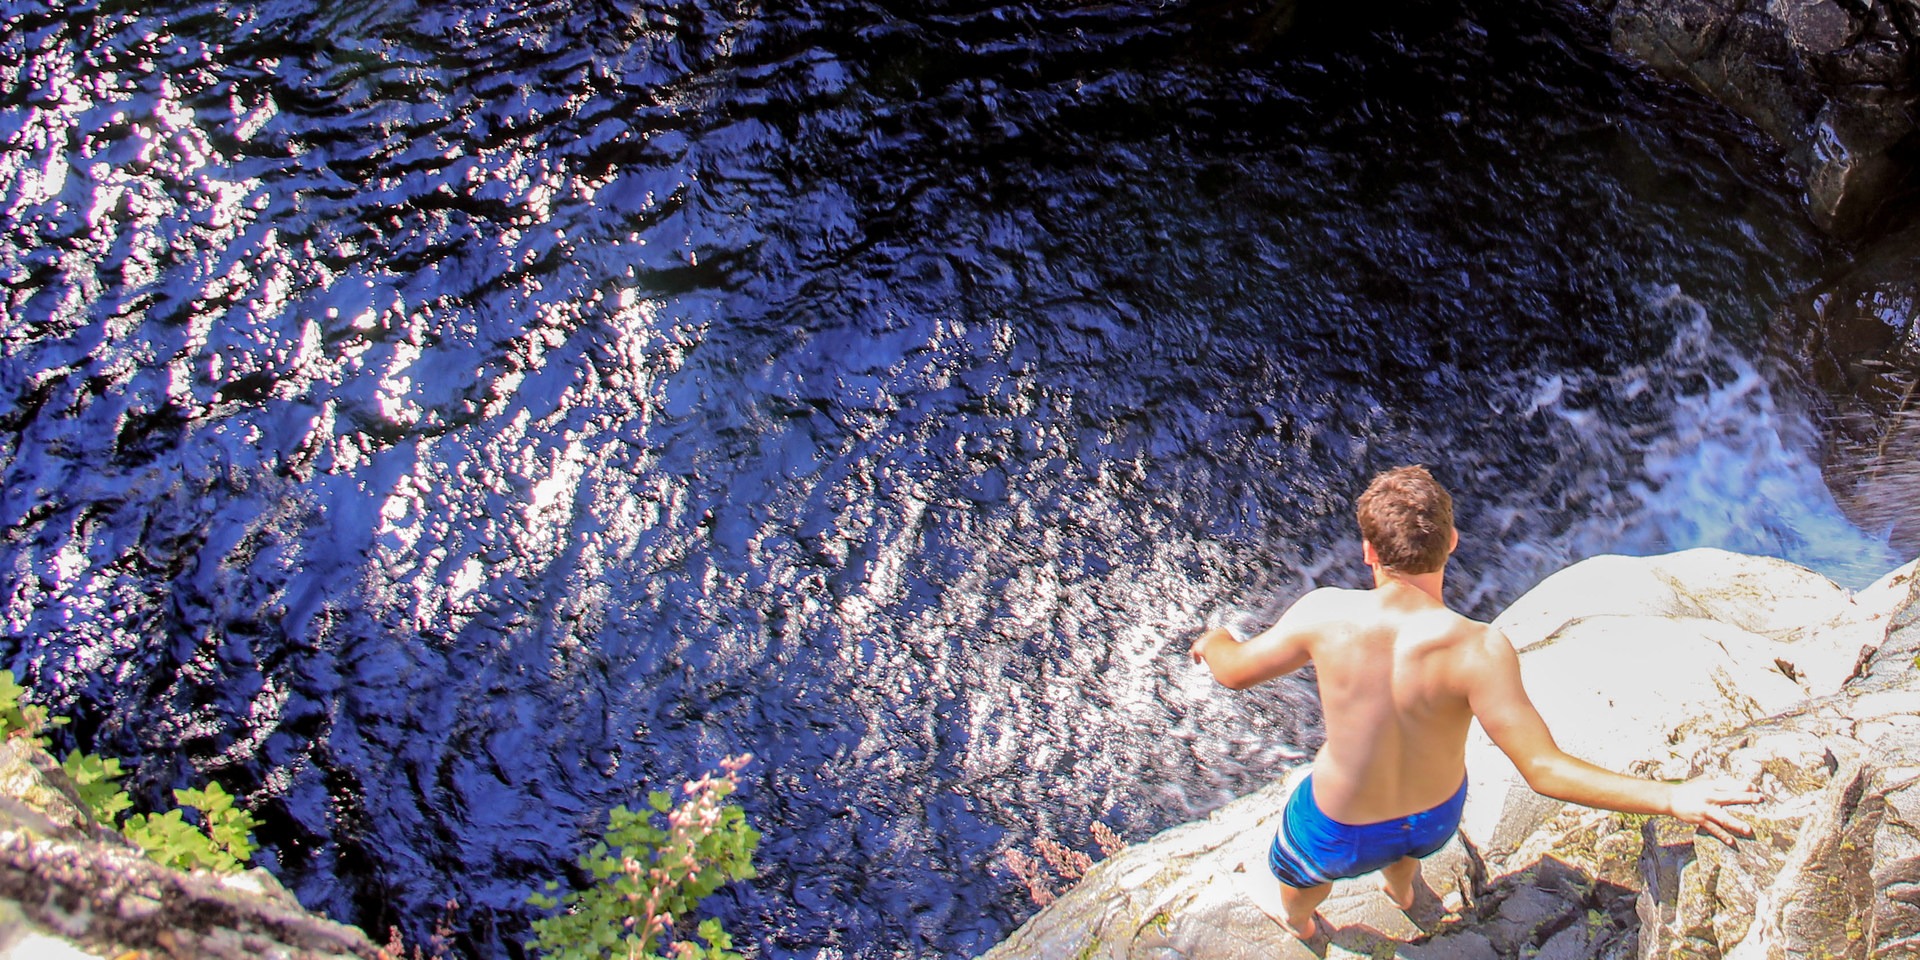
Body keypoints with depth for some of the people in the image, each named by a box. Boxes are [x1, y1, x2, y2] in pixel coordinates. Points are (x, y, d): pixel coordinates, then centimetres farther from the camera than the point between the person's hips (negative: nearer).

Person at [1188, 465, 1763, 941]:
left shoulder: (1326, 615, -30)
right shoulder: (1477, 650, -34)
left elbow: (1235, 671, -13)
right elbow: (1544, 770, -34)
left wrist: (1215, 640, 11)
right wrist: (1672, 798, -29)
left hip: (1341, 833, -1)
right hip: (1436, 816, 2)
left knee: (1295, 864, 37)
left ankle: (1299, 924, 71)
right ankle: (1402, 891, 75)